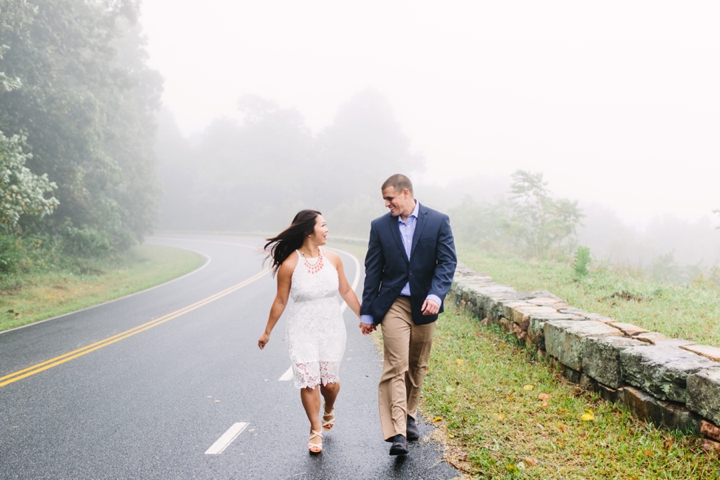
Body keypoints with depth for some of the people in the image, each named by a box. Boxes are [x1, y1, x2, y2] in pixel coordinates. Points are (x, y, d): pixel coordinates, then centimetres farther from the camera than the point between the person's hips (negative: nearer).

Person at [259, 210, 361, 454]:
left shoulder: (332, 258, -4)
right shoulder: (289, 264, -13)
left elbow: (346, 291, 8)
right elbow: (280, 301, -2)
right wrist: (267, 332, 5)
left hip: (331, 328, 3)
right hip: (303, 330, -2)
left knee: (330, 381, 7)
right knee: (308, 381, -3)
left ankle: (329, 410, 41)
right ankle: (316, 430, 17)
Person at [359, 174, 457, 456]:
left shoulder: (438, 221, -2)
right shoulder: (380, 226, 2)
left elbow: (447, 261, -7)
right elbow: (373, 271, 4)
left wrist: (436, 295, -22)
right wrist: (367, 313, 3)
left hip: (424, 305, 1)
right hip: (393, 304, -1)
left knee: (417, 366, 13)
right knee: (395, 366, -10)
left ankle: (409, 417, 32)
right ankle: (397, 433, -13)